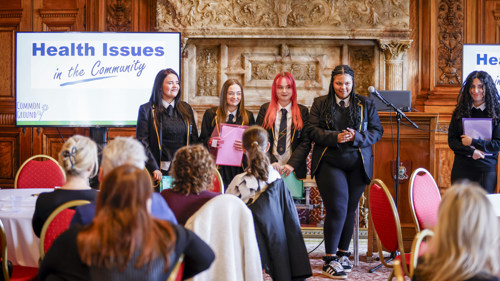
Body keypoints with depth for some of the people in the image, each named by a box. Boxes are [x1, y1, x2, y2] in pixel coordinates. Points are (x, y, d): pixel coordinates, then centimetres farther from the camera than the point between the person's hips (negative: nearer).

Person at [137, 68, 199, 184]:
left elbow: (194, 139, 14)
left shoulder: (186, 109, 14)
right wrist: (154, 169, -13)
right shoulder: (147, 109, 1)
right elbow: (142, 142, -4)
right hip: (161, 171, -3)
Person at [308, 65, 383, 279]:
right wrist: (335, 137, -17)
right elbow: (313, 131, -1)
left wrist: (357, 137, -13)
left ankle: (343, 253, 23)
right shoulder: (320, 104, 7)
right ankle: (330, 259, -4)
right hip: (329, 163, -2)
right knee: (337, 208, -12)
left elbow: (377, 131, 6)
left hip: (357, 165, 3)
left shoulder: (366, 104, 10)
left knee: (350, 209, 7)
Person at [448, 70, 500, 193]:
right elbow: (451, 141, 2)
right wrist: (471, 152, -12)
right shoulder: (460, 111, 6)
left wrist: (473, 142, -12)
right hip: (462, 168, 2)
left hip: (486, 170, -2)